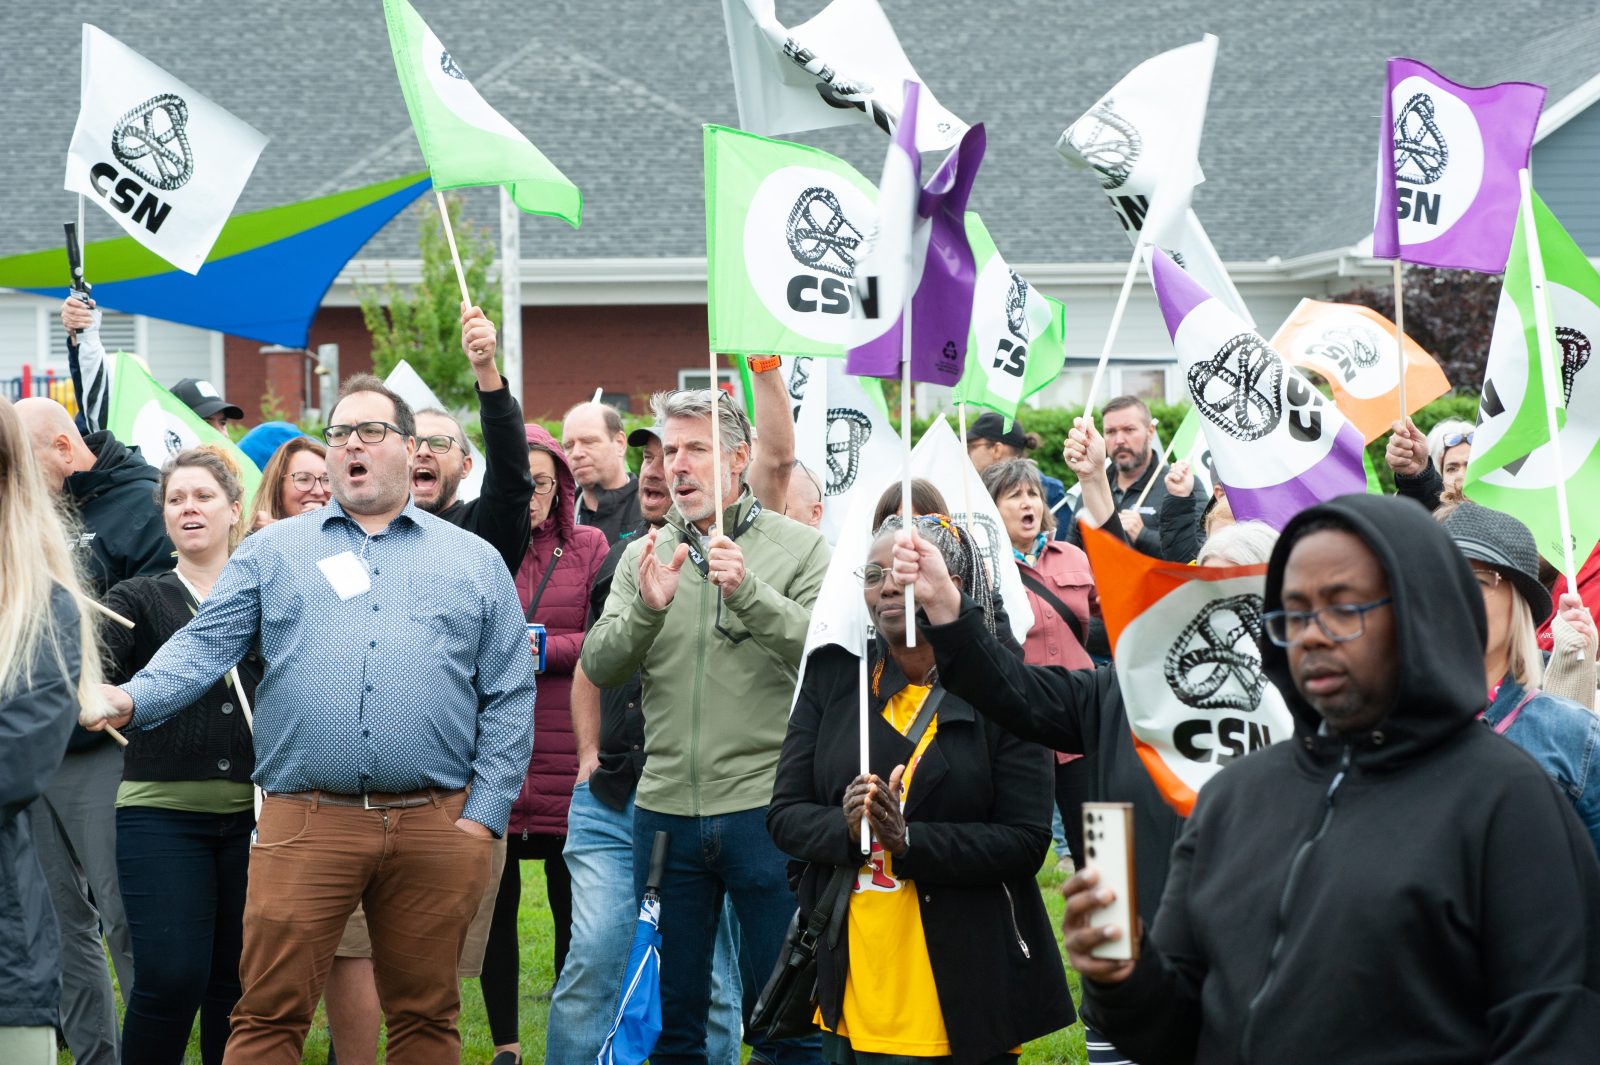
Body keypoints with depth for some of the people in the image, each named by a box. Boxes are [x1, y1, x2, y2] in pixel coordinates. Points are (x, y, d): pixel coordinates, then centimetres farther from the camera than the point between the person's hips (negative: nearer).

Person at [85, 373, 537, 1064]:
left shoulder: (475, 562, 13)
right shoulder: (272, 553, 13)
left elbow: (508, 697, 10)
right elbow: (206, 645, 4)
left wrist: (484, 815, 1)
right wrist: (132, 700, -15)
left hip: (436, 826, 1)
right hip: (303, 825, -1)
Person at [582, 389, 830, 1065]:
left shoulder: (798, 547, 0)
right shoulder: (645, 555, 10)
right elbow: (599, 666, 1)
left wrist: (748, 591, -25)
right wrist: (646, 608, -17)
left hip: (765, 805, -3)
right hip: (665, 807, 3)